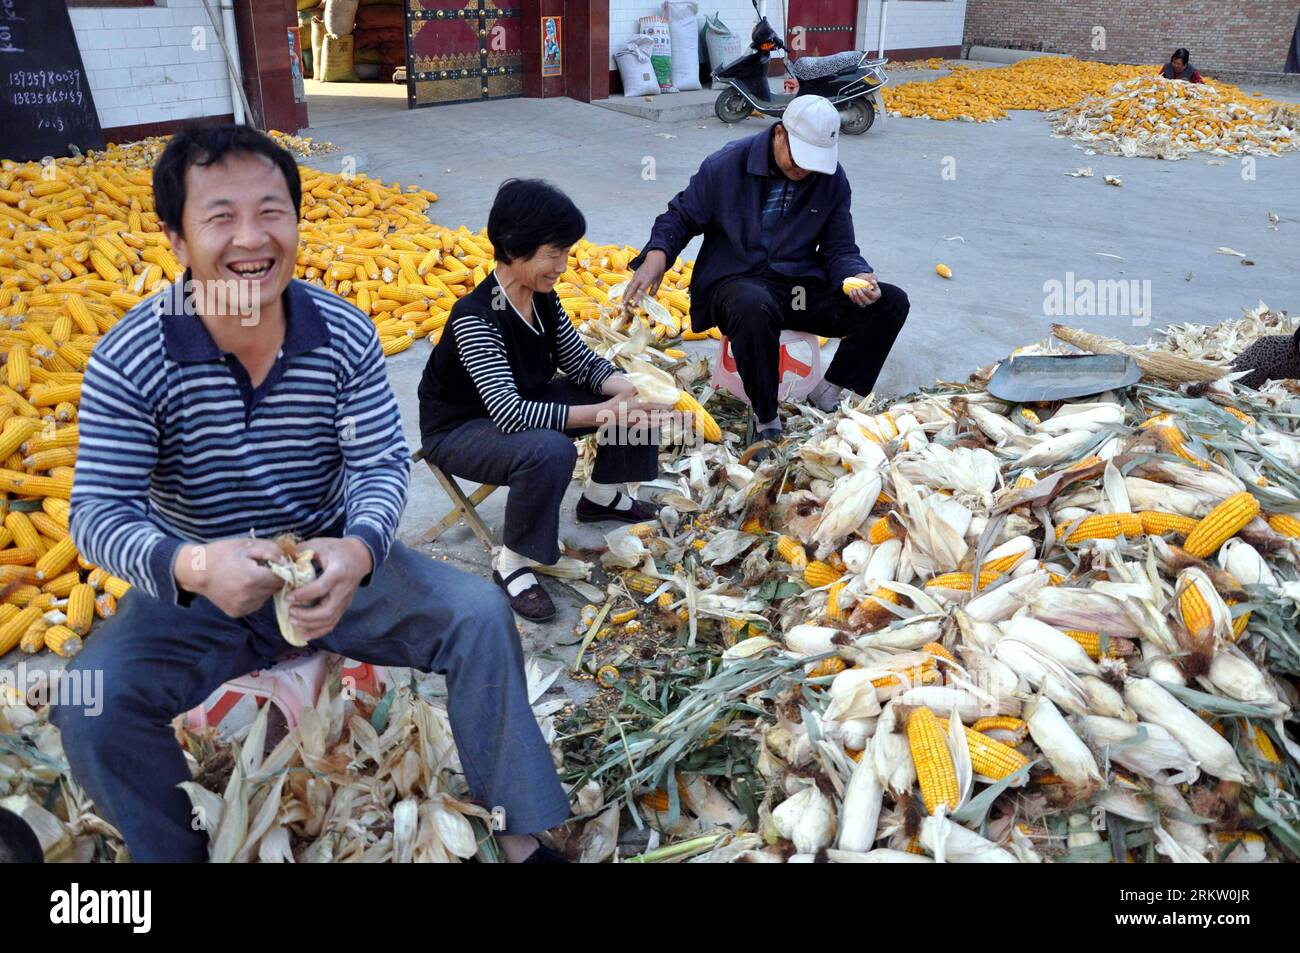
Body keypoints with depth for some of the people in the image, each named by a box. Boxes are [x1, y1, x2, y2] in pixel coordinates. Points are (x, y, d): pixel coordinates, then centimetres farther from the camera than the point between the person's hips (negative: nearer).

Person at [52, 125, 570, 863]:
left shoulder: (344, 335, -12)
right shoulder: (130, 361, -17)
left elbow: (383, 464, -12)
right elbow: (98, 511, -18)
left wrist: (358, 548, -34)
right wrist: (190, 565, -40)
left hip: (333, 564, 1)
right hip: (199, 589, -1)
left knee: (481, 614, -16)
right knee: (93, 703, -25)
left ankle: (524, 836, 2)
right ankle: (178, 852, 5)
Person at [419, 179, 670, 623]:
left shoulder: (542, 298, -8)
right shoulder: (475, 317, -31)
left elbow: (581, 362, -1)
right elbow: (510, 414, -38)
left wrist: (628, 391, -22)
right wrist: (604, 412, -39)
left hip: (523, 402, 8)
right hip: (458, 428, -8)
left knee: (633, 398, -2)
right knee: (550, 451, -38)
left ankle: (601, 495, 20)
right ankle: (512, 563, -16)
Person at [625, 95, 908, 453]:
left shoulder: (832, 180, 2)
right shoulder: (726, 165, -7)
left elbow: (839, 249, 7)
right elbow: (681, 217, 2)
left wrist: (858, 276, -17)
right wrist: (657, 254, -19)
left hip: (801, 285, 5)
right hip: (735, 282, -4)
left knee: (891, 303, -12)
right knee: (755, 308, -43)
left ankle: (829, 396, -3)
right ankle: (766, 422, -24)